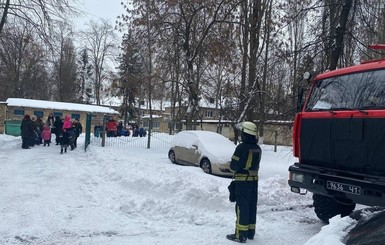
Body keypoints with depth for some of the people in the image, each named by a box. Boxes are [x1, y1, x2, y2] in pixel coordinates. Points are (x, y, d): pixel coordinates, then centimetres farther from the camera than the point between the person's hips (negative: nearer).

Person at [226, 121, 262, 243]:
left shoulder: (242, 147, -19)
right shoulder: (257, 149, 5)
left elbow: (233, 166, -16)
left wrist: (235, 166, 4)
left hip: (242, 181, -7)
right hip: (254, 180, 7)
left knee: (242, 207, -1)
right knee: (251, 206, 14)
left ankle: (241, 234, 2)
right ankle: (250, 232, 24)